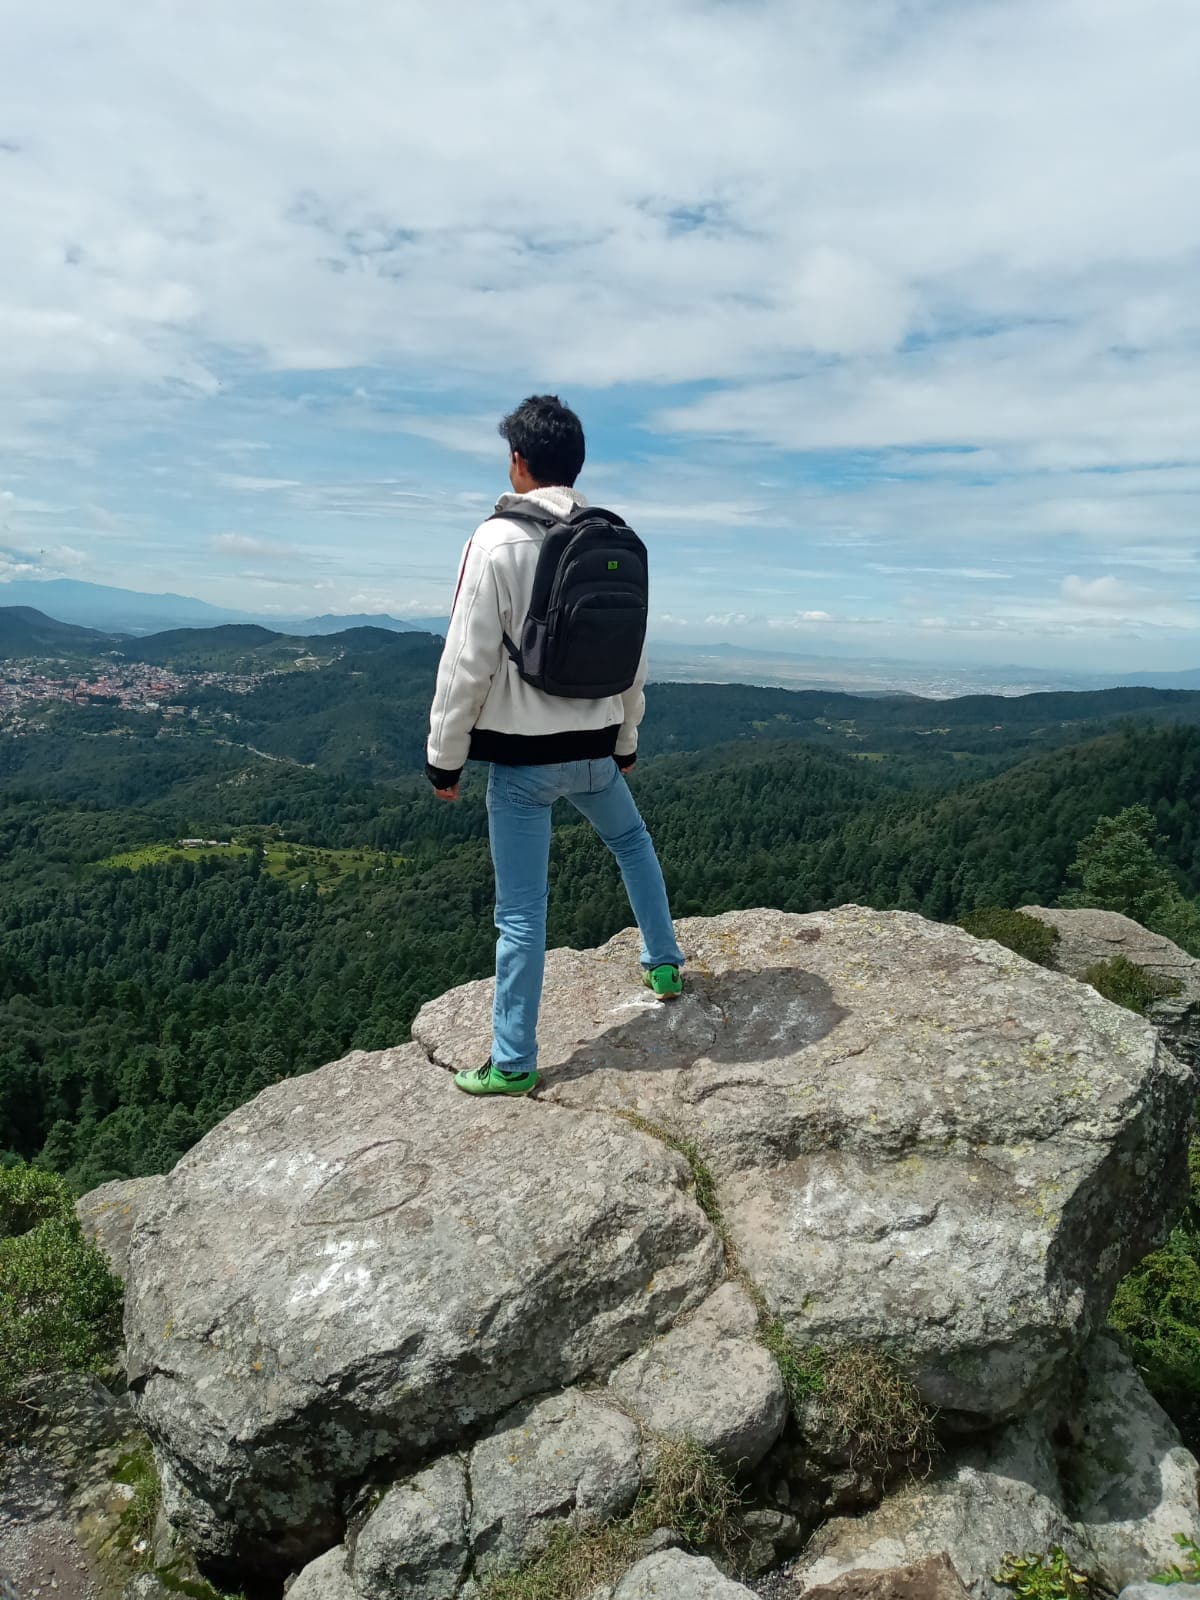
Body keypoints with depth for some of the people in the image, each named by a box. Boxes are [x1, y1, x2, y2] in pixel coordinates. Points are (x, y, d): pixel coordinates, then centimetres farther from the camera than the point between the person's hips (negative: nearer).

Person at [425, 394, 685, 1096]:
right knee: (632, 841, 33)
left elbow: (468, 662, -14)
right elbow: (633, 657, 11)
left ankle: (513, 1063, 15)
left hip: (523, 756, -5)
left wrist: (446, 756, -4)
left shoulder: (499, 542, -13)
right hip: (595, 748, 5)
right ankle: (664, 965, 43)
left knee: (522, 911, 4)